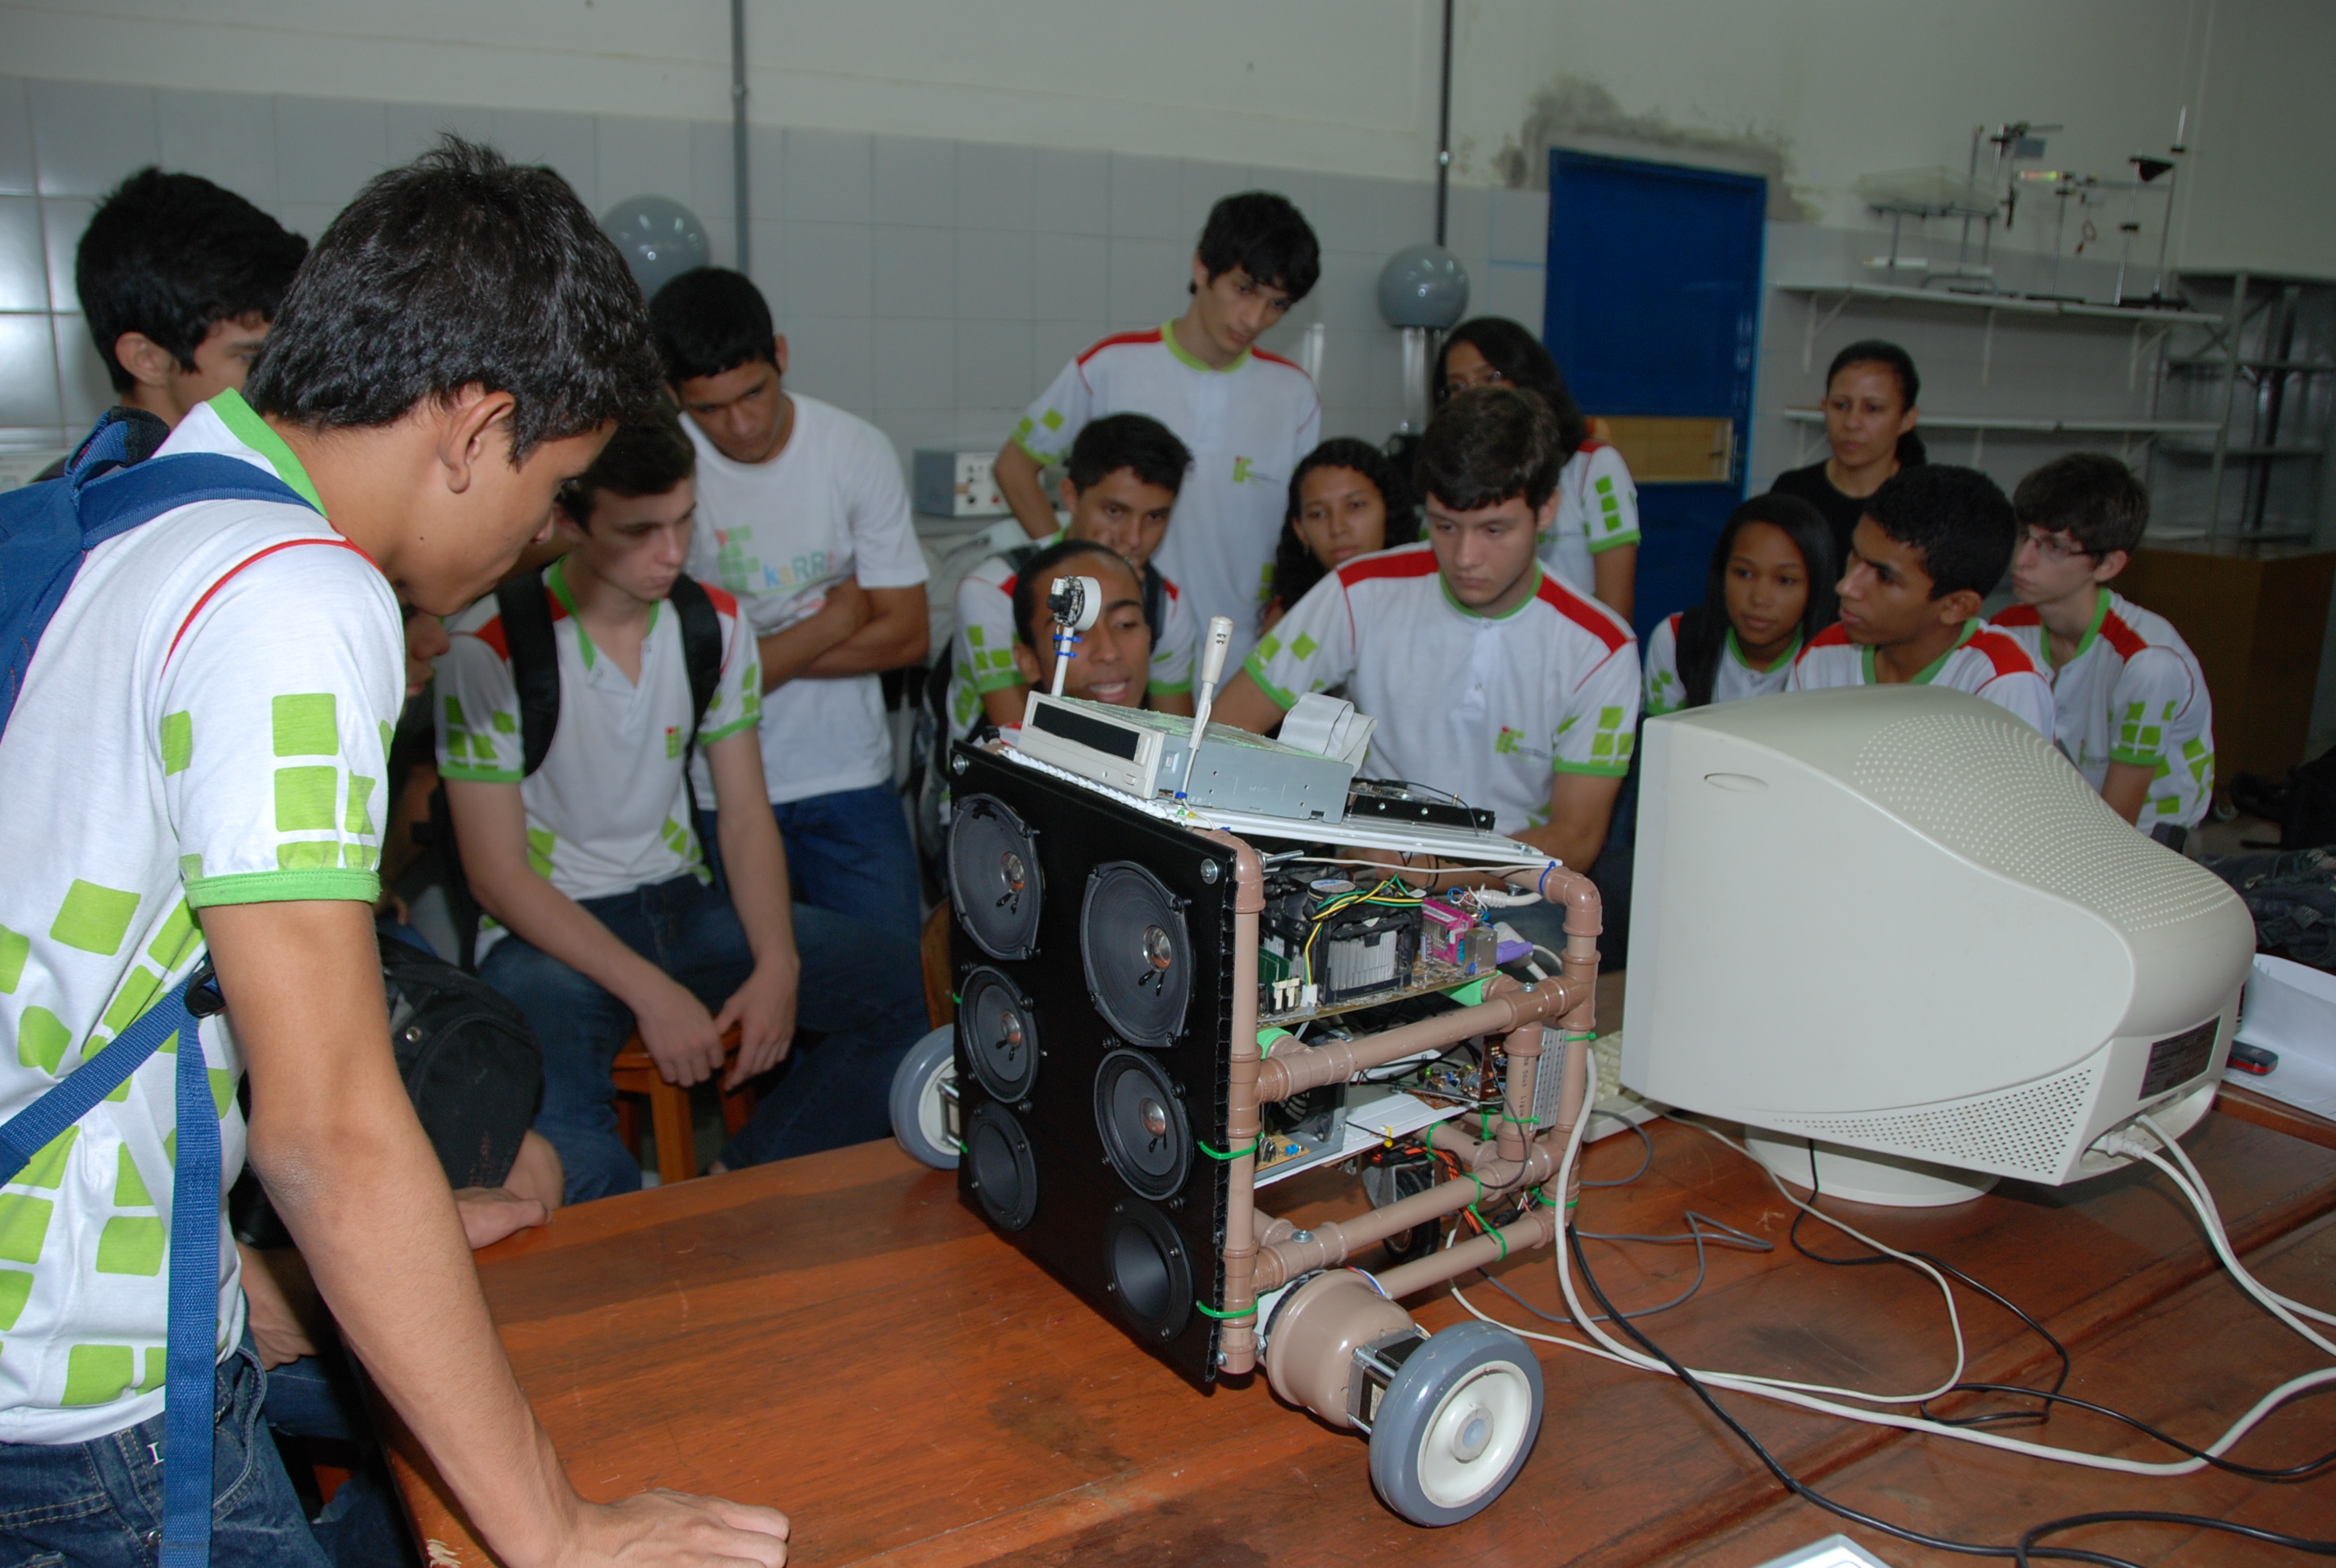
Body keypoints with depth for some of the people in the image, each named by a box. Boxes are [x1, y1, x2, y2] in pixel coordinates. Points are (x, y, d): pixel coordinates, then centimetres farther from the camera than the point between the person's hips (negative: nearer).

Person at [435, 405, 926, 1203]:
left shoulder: (715, 622, 2)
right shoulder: (490, 646, -13)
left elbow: (746, 817, 4)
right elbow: (497, 873, -12)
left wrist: (777, 964, -13)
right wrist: (649, 990, -21)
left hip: (685, 902, 5)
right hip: (549, 927, -5)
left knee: (904, 982, -15)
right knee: (560, 1137, -35)